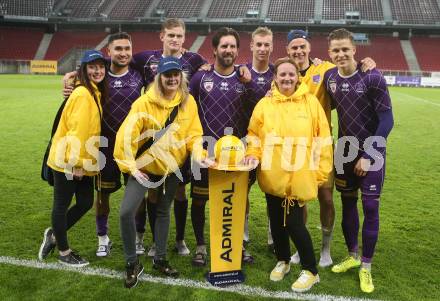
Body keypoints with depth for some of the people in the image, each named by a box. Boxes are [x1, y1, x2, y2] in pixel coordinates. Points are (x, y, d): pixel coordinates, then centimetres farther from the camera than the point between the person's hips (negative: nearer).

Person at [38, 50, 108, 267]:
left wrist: (83, 161, 10)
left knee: (86, 203, 14)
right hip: (68, 161, -9)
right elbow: (76, 130, -22)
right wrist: (76, 162, -21)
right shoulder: (82, 94, -19)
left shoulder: (96, 93, 10)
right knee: (62, 205, 7)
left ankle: (54, 235, 35)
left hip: (82, 162, 9)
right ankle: (64, 252, 23)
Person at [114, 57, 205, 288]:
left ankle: (160, 259, 34)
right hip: (146, 165, -3)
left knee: (163, 212, 17)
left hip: (173, 167, 3)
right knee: (126, 211, -13)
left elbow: (194, 134, -2)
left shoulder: (188, 102, -6)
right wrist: (130, 166, -20)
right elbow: (126, 135, -17)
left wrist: (199, 155, -19)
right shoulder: (145, 102, -16)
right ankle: (132, 263, 8)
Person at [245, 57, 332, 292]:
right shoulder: (265, 104, 3)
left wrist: (320, 172, -3)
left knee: (294, 223, -3)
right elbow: (253, 134, 12)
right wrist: (253, 155, -6)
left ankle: (310, 271, 20)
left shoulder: (311, 102, -2)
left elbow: (323, 140, -1)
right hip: (272, 176, 3)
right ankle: (282, 261, 40)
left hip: (299, 178, -3)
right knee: (277, 221, 15)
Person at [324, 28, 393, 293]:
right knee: (348, 203, 12)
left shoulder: (372, 77, -16)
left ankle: (366, 266, 16)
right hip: (345, 151, 5)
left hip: (372, 152, -4)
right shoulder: (329, 77, -1)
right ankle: (352, 255, 31)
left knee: (370, 208, 0)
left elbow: (387, 120, -14)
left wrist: (368, 155, -15)